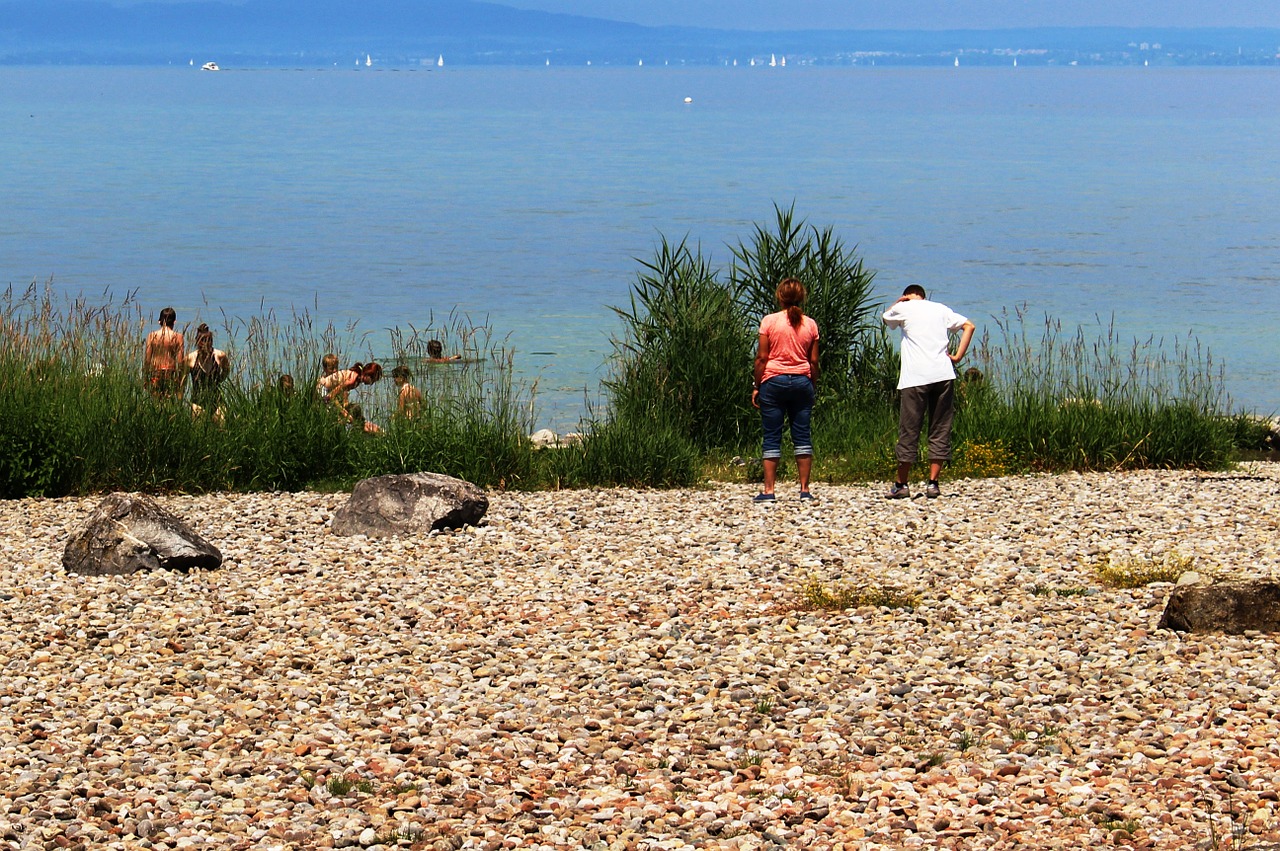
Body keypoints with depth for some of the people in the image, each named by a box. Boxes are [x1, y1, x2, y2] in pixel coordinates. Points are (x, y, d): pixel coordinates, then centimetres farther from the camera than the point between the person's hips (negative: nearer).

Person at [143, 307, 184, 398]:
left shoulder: (152, 336, 2)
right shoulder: (177, 337, -3)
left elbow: (147, 359, 3)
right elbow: (180, 360, -4)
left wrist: (146, 377, 11)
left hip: (155, 373, 1)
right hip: (171, 372, -1)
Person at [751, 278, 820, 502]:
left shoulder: (769, 321, -4)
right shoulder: (810, 324, 4)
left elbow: (762, 357, -5)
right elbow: (814, 361, 5)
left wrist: (757, 386, 2)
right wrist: (813, 385, 15)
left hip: (774, 380, -2)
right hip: (802, 382, 2)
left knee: (772, 438, 0)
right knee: (802, 436, 6)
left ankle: (768, 490, -2)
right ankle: (804, 489, 4)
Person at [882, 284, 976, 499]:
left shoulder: (904, 308, 9)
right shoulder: (941, 309, 17)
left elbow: (886, 318, 30)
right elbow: (968, 326, 9)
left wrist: (900, 300, 29)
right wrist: (958, 356, 7)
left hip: (916, 377, -3)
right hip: (943, 375, 3)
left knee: (909, 431, 2)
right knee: (940, 430, 6)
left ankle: (901, 484, 7)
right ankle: (933, 483, 3)